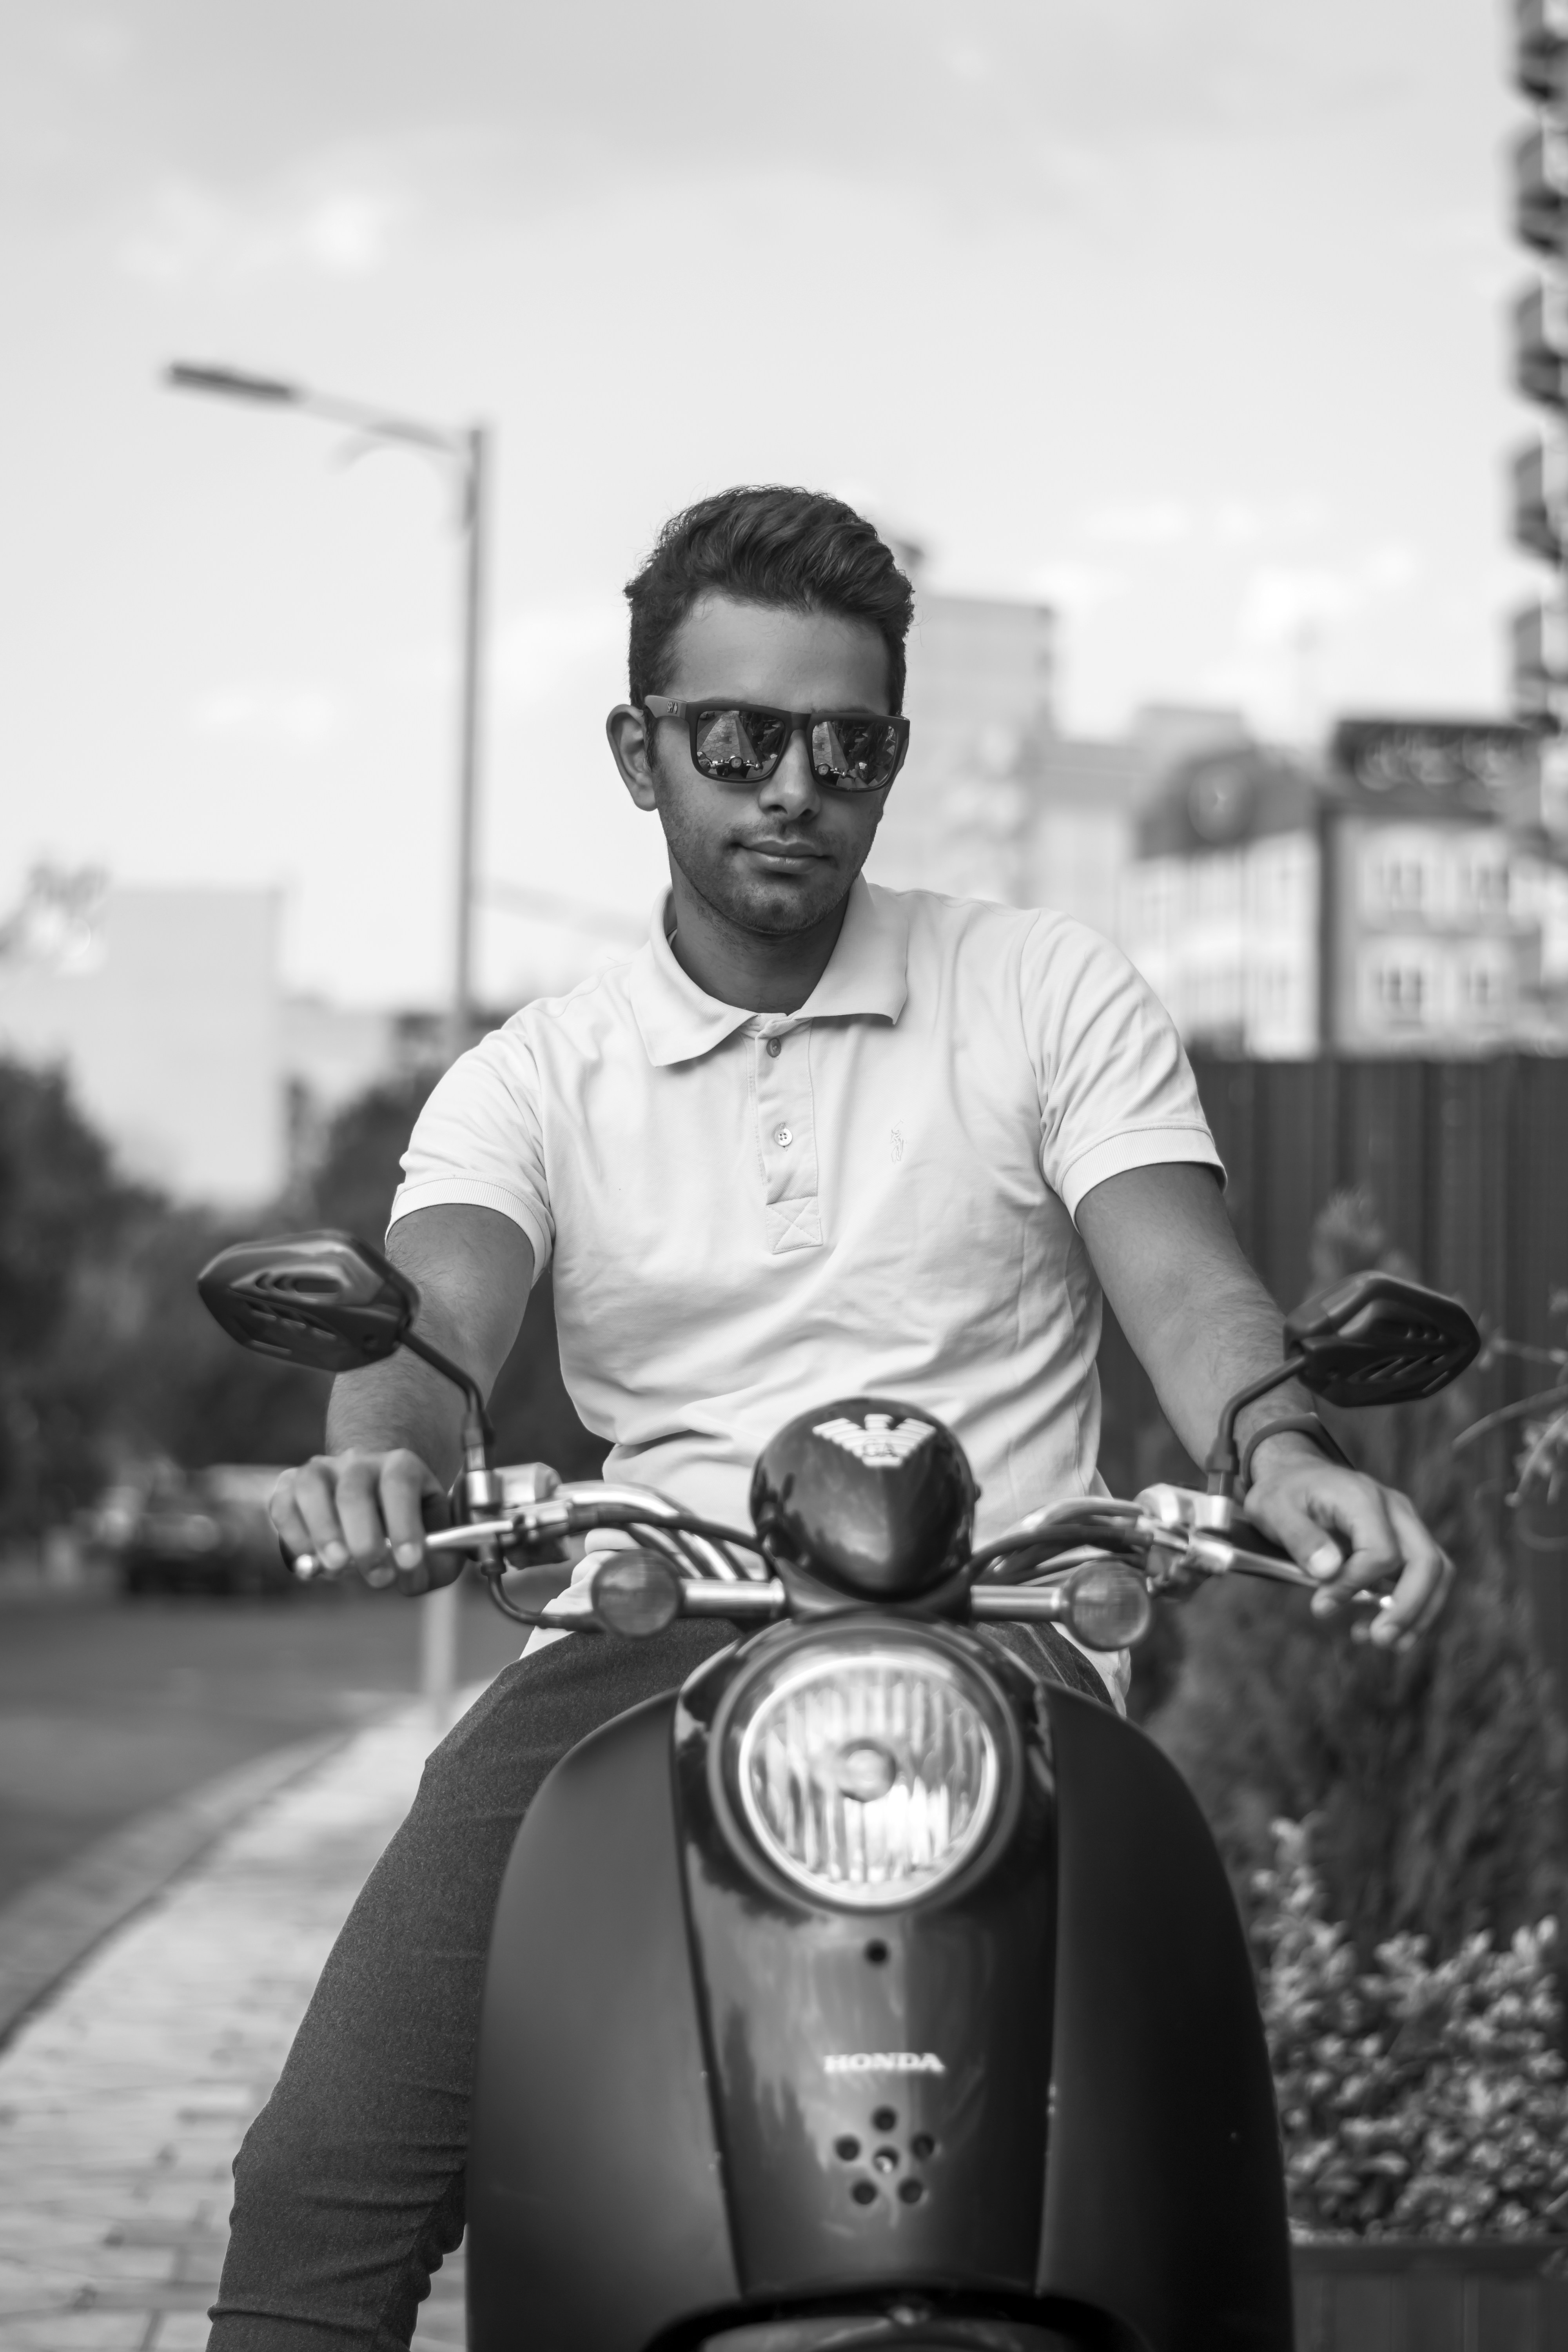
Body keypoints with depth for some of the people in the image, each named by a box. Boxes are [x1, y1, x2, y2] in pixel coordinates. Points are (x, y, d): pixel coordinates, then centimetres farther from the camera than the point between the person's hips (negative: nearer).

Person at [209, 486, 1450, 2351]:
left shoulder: (1049, 994, 12)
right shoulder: (535, 1080, 14)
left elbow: (1185, 1284, -1)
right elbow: (433, 1313, -4)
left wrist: (1278, 1449, -25)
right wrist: (377, 1458, -30)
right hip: (653, 1649, 1)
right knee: (325, 2181, -16)